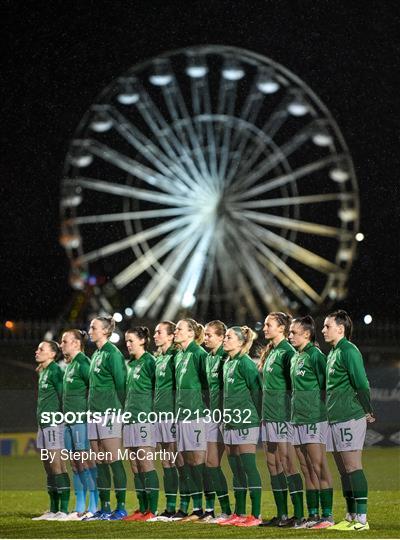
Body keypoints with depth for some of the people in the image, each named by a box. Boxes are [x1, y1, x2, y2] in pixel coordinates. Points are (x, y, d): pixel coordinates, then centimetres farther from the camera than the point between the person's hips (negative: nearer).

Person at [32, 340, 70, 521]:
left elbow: (63, 395, -13)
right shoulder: (42, 372, 17)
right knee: (49, 467, 11)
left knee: (57, 466, -10)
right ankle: (53, 510, 15)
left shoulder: (55, 371, -10)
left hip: (54, 423, -10)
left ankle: (64, 510, -10)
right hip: (43, 423, 10)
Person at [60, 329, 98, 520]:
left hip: (82, 419, -10)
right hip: (69, 419, 10)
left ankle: (93, 508, -7)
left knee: (86, 462, -8)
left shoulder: (83, 363, -11)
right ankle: (79, 508, 13)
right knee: (75, 463, 9)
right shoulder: (69, 365, 17)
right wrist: (66, 415, 18)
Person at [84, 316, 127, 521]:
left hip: (109, 411, -9)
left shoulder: (112, 353, -9)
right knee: (100, 462, 8)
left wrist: (118, 409, -9)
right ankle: (105, 508, 11)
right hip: (94, 411, 9)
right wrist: (92, 409, 16)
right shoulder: (96, 354, 18)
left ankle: (121, 507, -7)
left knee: (113, 460, -8)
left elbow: (120, 383, -11)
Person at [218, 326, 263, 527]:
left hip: (245, 421, -9)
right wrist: (226, 416, 17)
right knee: (236, 469, 11)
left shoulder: (245, 363, -10)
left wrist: (255, 415, -7)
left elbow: (256, 390, -12)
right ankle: (239, 514, 17)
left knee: (249, 467, -8)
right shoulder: (228, 363, 16)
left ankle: (255, 515, -6)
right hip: (231, 421, 9)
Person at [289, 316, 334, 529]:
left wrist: (322, 408, -13)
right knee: (309, 468, 10)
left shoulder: (315, 355, -10)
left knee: (319, 466, -8)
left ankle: (327, 515, -6)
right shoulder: (295, 358, 16)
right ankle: (313, 514, 14)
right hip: (298, 418, 9)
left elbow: (325, 384, -13)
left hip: (314, 417, -9)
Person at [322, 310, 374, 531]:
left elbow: (361, 385, -16)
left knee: (352, 467, -9)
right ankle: (351, 517, 17)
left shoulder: (348, 351, -13)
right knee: (344, 470, 11)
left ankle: (361, 519, -9)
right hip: (336, 419, 10)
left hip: (350, 418, -10)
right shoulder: (333, 353, 17)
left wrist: (368, 413, -10)